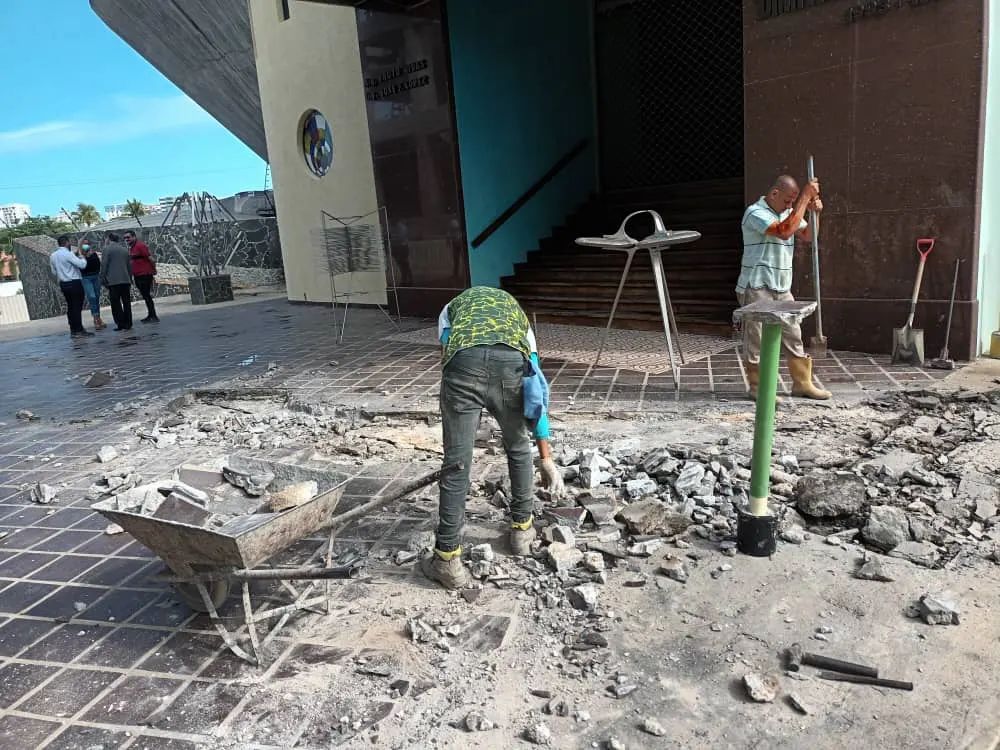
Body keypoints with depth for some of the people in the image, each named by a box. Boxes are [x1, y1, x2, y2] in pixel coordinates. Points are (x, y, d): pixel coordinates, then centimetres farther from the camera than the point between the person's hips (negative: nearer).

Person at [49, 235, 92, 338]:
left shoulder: (53, 256, 9)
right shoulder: (68, 254, -14)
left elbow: (54, 272, 16)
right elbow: (82, 265, -19)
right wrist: (82, 257, 0)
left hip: (63, 284, 8)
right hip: (74, 283, -8)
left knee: (70, 306, 13)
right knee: (77, 306, -4)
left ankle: (73, 330, 16)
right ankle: (79, 330, -4)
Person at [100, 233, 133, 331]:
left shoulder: (108, 249, -3)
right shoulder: (124, 249, 15)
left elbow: (104, 266, -7)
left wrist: (103, 281, -2)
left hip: (113, 281, -5)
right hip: (126, 280, 5)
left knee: (116, 303, -1)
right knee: (126, 302, 7)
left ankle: (121, 324, -3)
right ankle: (128, 324, 8)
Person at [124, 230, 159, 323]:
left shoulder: (140, 246, -14)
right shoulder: (131, 248, 15)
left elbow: (151, 258, -16)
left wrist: (154, 270, -8)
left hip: (145, 275, -9)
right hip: (137, 276, 9)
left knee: (147, 295, -9)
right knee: (145, 296, 13)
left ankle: (153, 317, -6)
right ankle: (150, 315, 20)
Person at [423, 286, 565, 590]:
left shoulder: (454, 306, 42)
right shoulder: (518, 313, 40)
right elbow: (536, 387, 35)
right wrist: (546, 458, 36)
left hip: (464, 364, -1)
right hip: (511, 363, 1)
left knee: (455, 466, 10)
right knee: (519, 450, 28)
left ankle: (448, 560, 17)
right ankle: (522, 528, 41)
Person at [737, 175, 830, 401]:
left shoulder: (787, 212, 14)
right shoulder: (755, 213, -12)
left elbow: (808, 235, 18)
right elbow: (785, 231, -25)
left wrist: (815, 212, 0)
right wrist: (806, 196, -22)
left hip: (782, 287, 8)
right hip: (757, 288, -8)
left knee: (793, 335, 10)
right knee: (756, 339, -1)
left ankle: (802, 383, 20)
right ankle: (757, 386, 10)